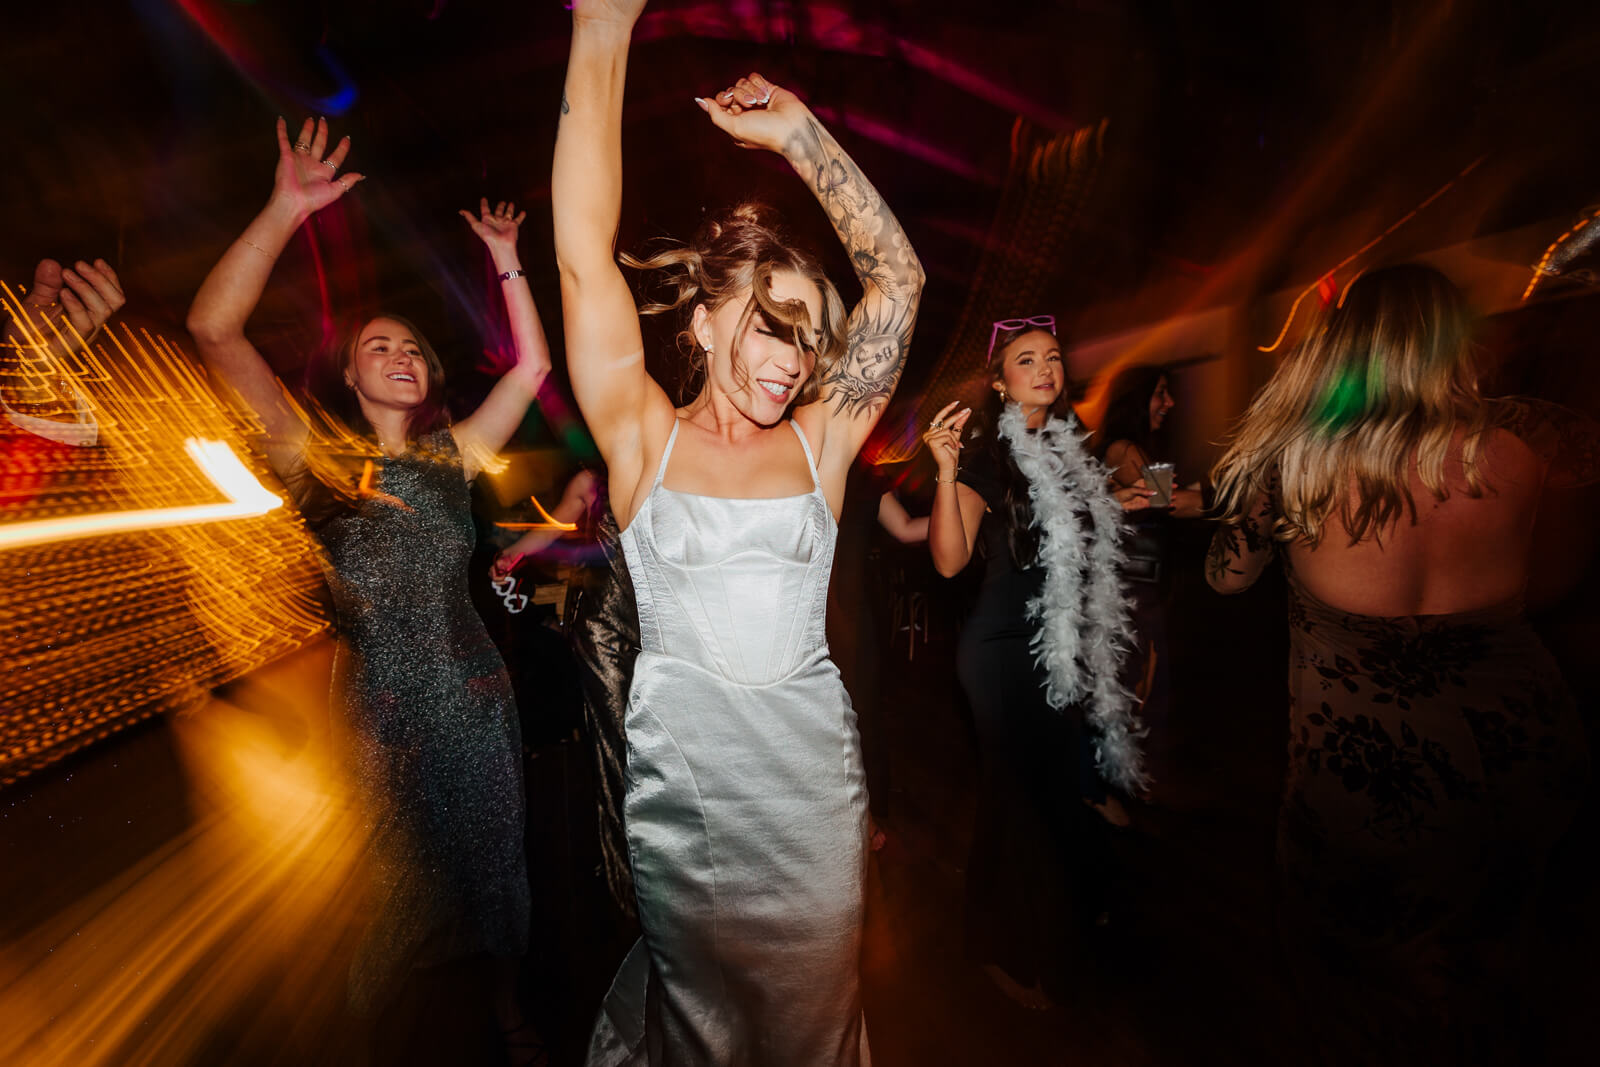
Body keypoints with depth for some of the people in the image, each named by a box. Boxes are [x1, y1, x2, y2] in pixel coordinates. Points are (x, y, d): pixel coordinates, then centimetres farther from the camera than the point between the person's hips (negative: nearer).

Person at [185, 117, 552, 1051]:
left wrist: (507, 264, 5)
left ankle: (507, 999, 41)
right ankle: (381, 1023, 44)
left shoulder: (453, 451, 8)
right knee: (394, 879, 16)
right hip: (378, 704, -2)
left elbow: (532, 364, 7)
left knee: (487, 854, 17)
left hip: (472, 693, 2)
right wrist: (287, 210, -14)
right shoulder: (318, 458, 1)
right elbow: (214, 328, -9)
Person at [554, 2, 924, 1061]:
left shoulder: (819, 442, 0)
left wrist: (799, 132, -3)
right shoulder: (644, 439, -5)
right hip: (681, 768, -1)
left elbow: (899, 278, -2)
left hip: (813, 767, 2)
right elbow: (585, 258, -13)